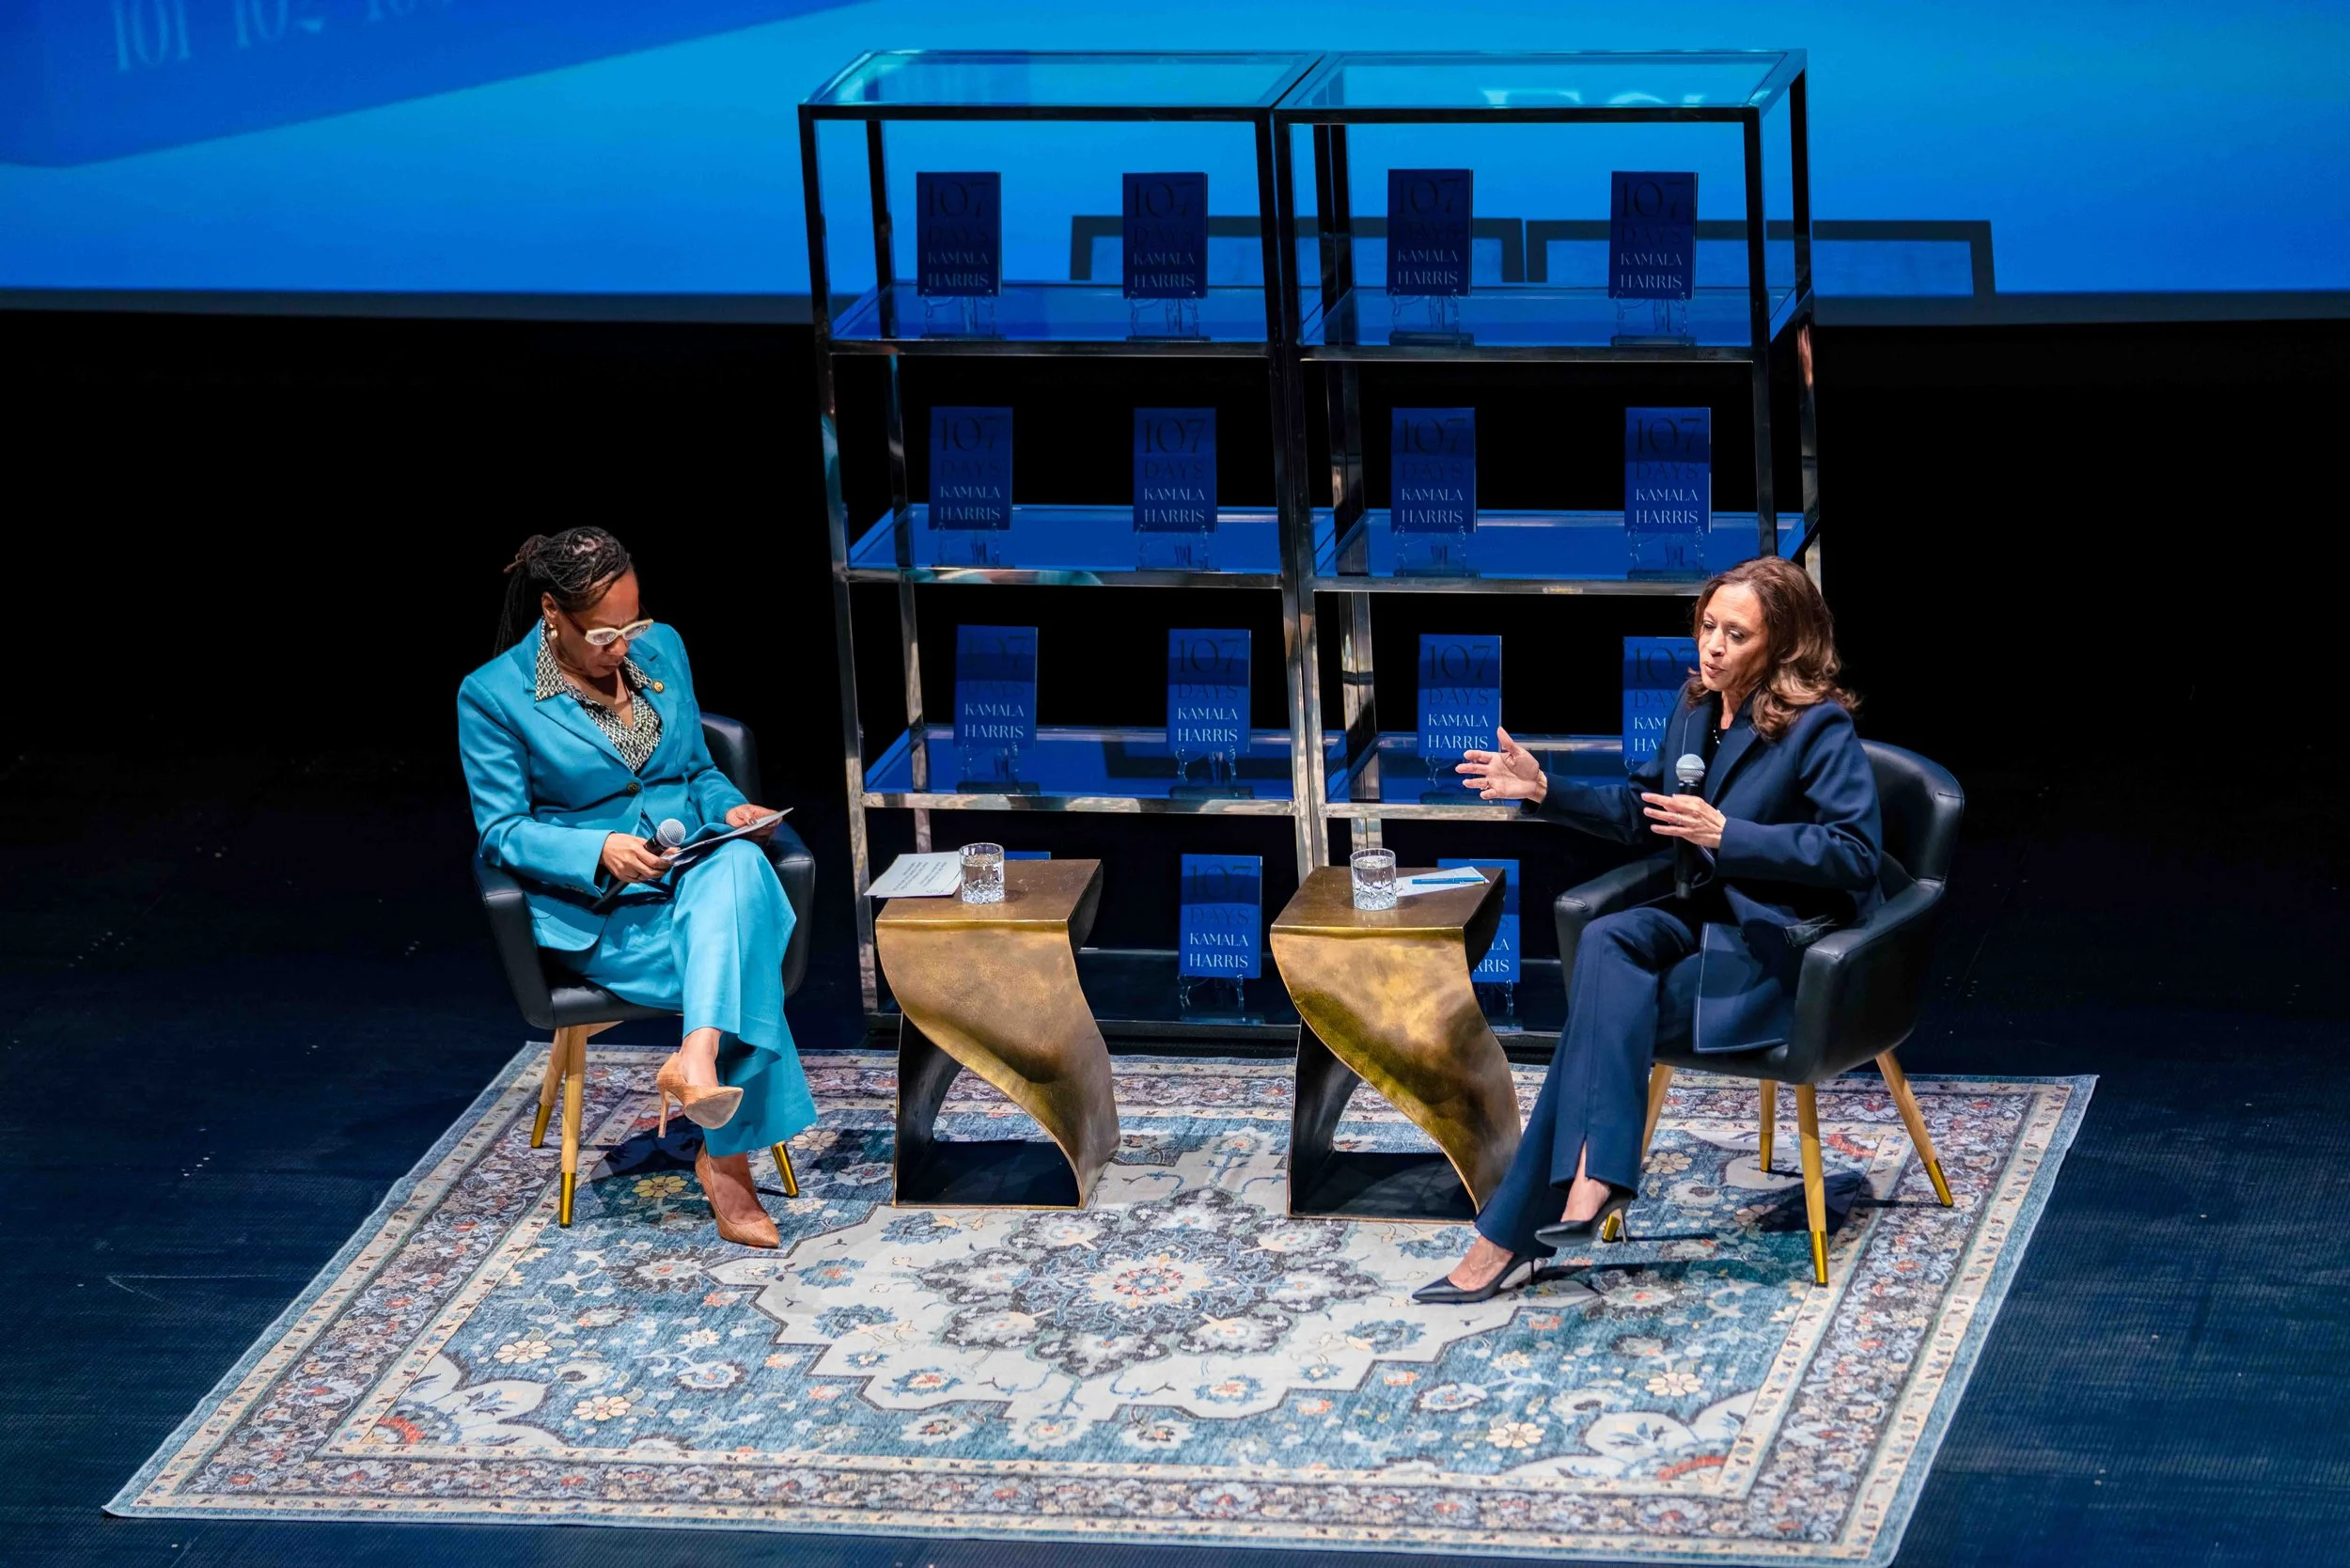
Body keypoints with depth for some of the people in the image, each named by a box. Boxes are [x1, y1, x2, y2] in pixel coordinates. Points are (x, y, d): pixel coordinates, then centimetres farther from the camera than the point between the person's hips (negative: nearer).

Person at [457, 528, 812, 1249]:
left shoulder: (661, 649, 12)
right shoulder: (491, 696, -4)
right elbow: (502, 831, -5)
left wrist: (730, 809, -2)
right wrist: (600, 853, -21)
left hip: (697, 875, 4)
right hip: (594, 911, -4)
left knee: (738, 866, -38)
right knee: (742, 970, -34)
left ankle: (698, 1064, -53)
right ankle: (727, 1155, -35)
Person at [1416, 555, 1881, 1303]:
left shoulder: (1819, 727, -14)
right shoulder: (1696, 710, 10)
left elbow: (1854, 850, -20)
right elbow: (1642, 811, 24)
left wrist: (1726, 835, -26)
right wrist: (1546, 789, 10)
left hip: (1787, 946, -7)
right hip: (1709, 919, 7)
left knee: (1603, 1008, -25)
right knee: (1607, 941, -27)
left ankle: (1512, 1234, -28)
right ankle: (1597, 1178, -37)